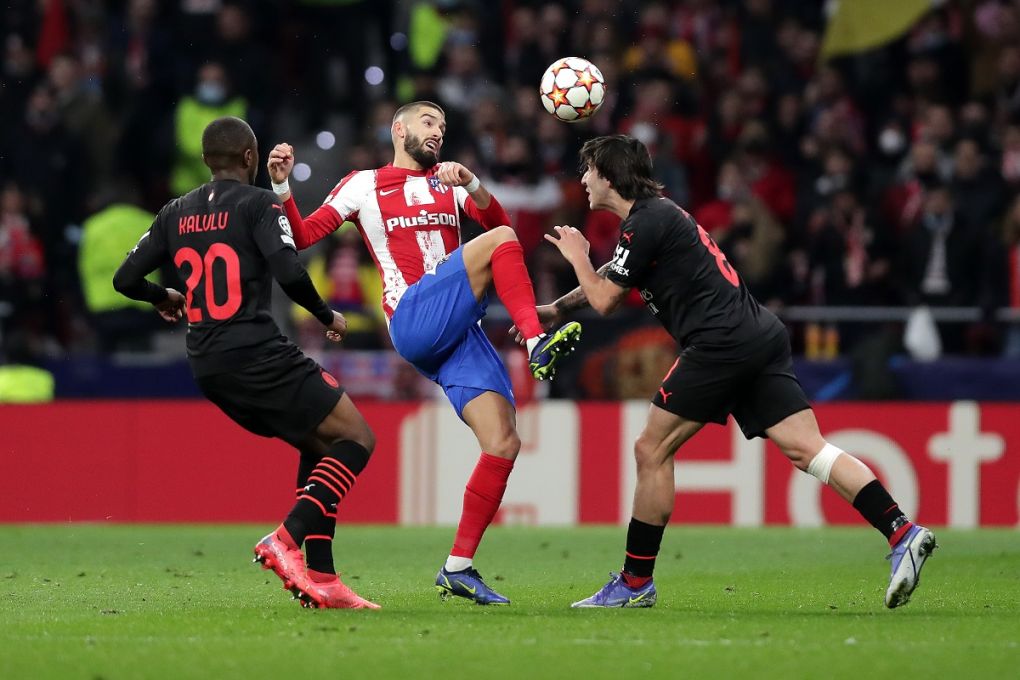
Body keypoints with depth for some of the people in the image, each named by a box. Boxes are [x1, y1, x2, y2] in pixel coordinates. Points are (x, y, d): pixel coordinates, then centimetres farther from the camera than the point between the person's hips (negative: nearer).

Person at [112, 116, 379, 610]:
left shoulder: (175, 213, 13)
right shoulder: (257, 204, -5)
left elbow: (126, 279, 14)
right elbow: (289, 272, -17)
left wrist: (165, 299, 35)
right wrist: (327, 317, 0)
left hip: (206, 365, 8)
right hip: (255, 354, -7)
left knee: (318, 447, 19)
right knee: (356, 439, -1)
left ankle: (319, 578, 8)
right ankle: (286, 540, -17)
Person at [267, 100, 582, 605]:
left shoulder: (449, 184, 25)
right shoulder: (364, 186, 14)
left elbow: (495, 220, 8)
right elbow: (302, 237, 8)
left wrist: (471, 184, -10)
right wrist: (281, 187, -7)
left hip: (460, 333, 5)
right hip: (413, 318, -5)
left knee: (503, 443, -8)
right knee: (500, 241, -22)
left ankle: (459, 568, -2)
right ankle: (537, 344, -31)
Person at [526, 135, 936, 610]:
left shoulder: (645, 222, -6)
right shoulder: (656, 214, 24)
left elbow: (604, 300, -3)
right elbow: (610, 283, 39)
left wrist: (577, 256, 14)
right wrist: (556, 310, 42)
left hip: (721, 340, -9)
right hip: (760, 336, 9)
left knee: (652, 450, 0)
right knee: (806, 448, -2)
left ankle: (635, 583, 5)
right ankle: (902, 532, -16)